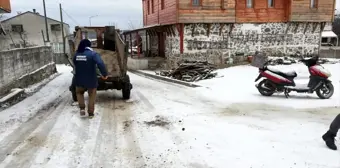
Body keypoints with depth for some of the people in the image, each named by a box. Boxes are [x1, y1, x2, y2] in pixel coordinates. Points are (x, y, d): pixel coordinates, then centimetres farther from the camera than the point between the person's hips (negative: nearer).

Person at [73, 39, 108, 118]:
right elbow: (100, 64, -31)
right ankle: (91, 113, 18)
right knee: (92, 96, 14)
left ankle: (82, 108, 15)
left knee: (79, 93, 28)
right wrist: (105, 74, -24)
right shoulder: (93, 54, -17)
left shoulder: (76, 55, 0)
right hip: (91, 80, -3)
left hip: (79, 80, 4)